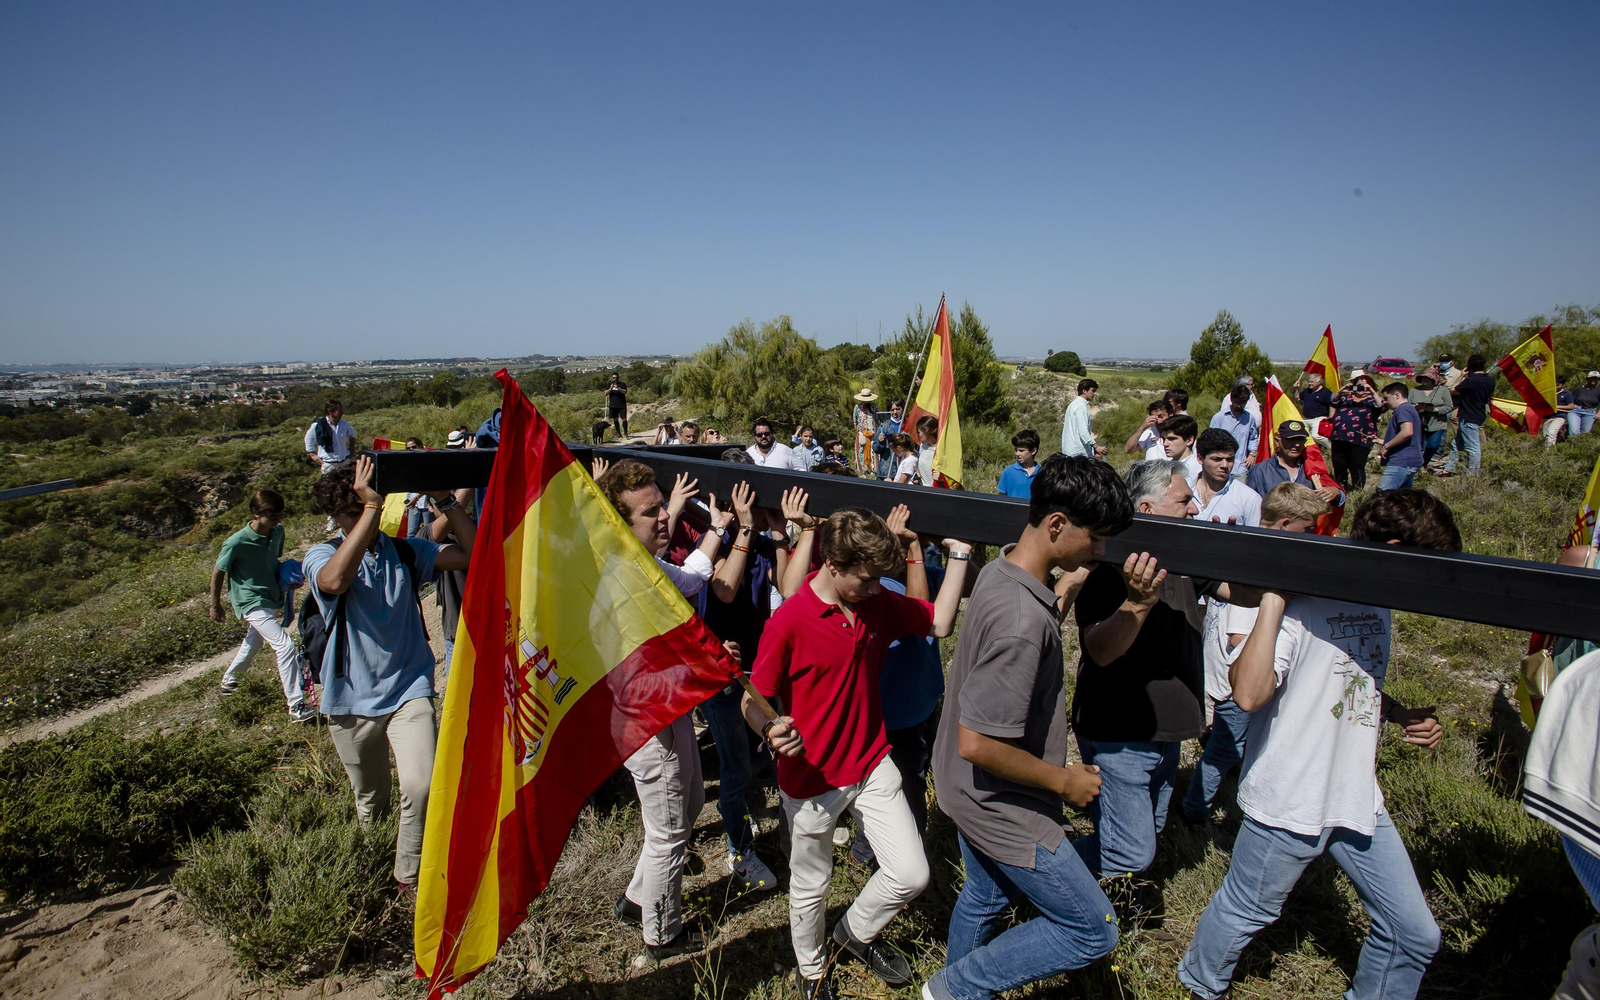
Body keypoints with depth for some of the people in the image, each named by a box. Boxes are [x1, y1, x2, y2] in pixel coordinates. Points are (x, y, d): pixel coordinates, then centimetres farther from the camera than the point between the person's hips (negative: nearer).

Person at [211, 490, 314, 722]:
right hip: (252, 604, -8)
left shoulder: (278, 532, -5)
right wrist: (215, 606, 2)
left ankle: (229, 678, 57)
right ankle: (296, 707, -15)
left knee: (253, 642, 28)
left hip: (272, 599, 8)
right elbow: (218, 573, -8)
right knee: (286, 646, -19)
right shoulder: (236, 543, -22)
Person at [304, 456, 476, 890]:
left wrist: (443, 500, -20)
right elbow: (335, 580, -32)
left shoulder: (406, 551, 2)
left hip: (408, 690, 0)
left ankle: (410, 874, 4)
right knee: (370, 801, 17)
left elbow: (473, 555, -9)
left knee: (421, 786, -18)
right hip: (352, 699, 0)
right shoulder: (322, 556, -5)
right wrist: (373, 506, -34)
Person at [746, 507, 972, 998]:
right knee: (811, 888, 17)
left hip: (873, 766, 5)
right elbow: (753, 700, -18)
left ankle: (855, 932, 36)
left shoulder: (878, 604, -4)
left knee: (911, 875, 5)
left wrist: (959, 555, -2)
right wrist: (771, 731, -39)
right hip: (812, 778, -4)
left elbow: (939, 622, 5)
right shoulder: (788, 622, -23)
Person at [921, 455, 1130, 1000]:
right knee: (1093, 931, 5)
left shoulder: (1002, 569, -4)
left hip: (972, 791, 9)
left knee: (985, 898, 28)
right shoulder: (1021, 621, -34)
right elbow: (978, 744, -31)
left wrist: (1062, 590, 9)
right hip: (1002, 806, -9)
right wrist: (1064, 780, -18)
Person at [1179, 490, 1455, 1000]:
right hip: (1291, 801, -8)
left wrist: (1406, 716, 5)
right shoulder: (1302, 601, -21)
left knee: (1415, 935, 15)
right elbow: (1248, 693, -33)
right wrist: (1273, 597, -33)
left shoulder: (1378, 605, 7)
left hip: (1358, 799, 8)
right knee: (1246, 912, 13)